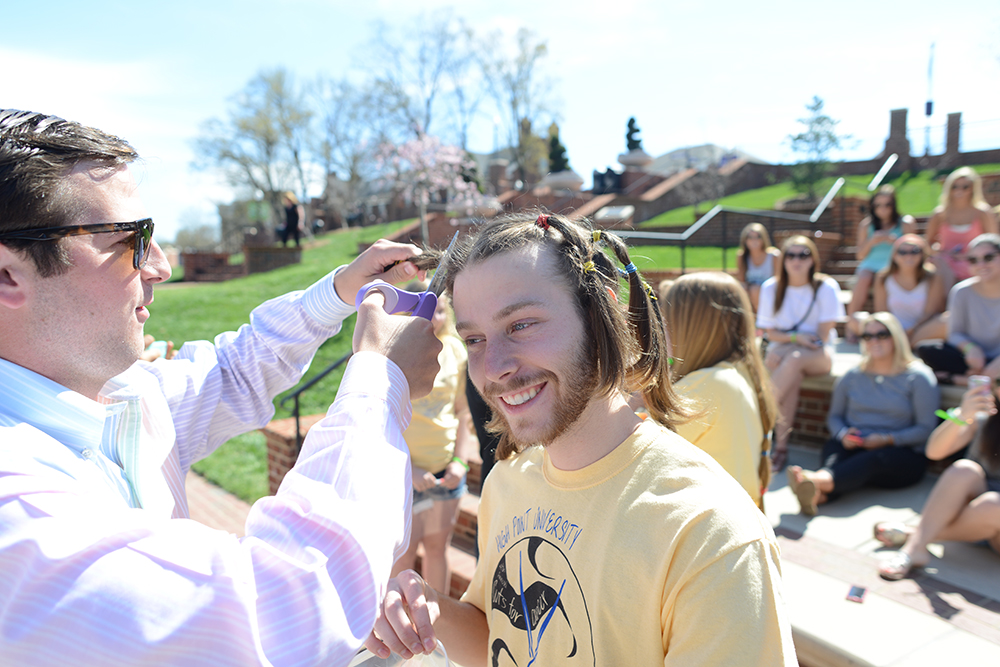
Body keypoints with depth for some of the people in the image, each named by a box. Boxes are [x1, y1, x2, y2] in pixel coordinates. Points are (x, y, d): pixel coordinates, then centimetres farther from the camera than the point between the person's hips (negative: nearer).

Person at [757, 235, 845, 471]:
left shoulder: (826, 287, -4)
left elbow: (823, 335, -7)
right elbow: (770, 333, 3)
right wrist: (795, 337, -15)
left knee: (794, 360, -37)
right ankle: (781, 445, -34)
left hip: (817, 354, -1)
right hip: (782, 347, 1)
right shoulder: (771, 288, 1)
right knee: (792, 376, -35)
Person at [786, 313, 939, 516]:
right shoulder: (852, 376, 14)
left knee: (872, 458, -38)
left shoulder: (918, 377, 4)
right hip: (854, 448, 3)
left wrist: (887, 439, -16)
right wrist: (843, 435, -7)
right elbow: (834, 416, 16)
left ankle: (819, 480, -67)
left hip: (903, 456, -3)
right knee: (833, 446, -33)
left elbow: (926, 429, -2)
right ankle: (817, 491, -64)